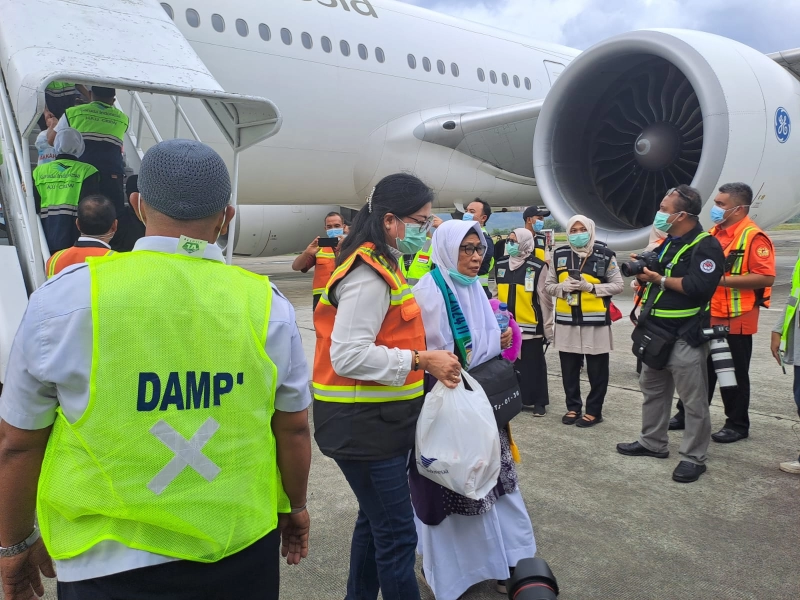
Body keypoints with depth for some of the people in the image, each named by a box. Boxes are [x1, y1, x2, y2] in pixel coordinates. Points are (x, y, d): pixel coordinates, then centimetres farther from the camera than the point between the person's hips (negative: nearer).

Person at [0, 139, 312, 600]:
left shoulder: (67, 298, -11)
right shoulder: (266, 303, -8)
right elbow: (295, 429, 1)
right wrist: (296, 507, 18)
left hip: (112, 563, -1)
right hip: (244, 551, 2)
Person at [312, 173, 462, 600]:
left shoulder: (380, 266, 13)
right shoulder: (368, 275, -19)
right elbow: (348, 355, -27)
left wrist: (430, 362, 8)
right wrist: (420, 361, -24)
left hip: (377, 420, 10)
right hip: (364, 424, -10)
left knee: (376, 518, 21)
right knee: (397, 533, 0)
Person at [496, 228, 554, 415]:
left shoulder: (538, 267, -9)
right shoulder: (501, 265, 8)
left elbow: (545, 300, -6)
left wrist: (548, 328, -5)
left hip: (530, 327, -5)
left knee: (533, 366, 6)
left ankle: (539, 402, 18)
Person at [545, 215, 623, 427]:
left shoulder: (605, 255, -4)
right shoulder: (559, 255, 6)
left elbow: (618, 285, -3)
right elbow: (548, 285, 10)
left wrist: (590, 287, -15)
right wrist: (563, 287, -11)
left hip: (596, 321, -3)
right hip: (566, 321, 3)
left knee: (597, 370, 6)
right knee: (569, 369, 12)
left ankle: (594, 411, 19)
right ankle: (573, 407, 26)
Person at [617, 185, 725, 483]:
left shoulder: (706, 245, -14)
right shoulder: (667, 243, 15)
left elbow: (700, 286, -26)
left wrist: (660, 279, -18)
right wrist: (642, 270, -1)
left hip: (685, 336, -9)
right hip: (656, 332, 9)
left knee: (693, 399, 1)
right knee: (652, 389, 18)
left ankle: (694, 457, 11)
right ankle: (652, 442, 32)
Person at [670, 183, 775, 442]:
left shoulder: (754, 237, -14)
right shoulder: (714, 233, 11)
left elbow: (766, 277, -22)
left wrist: (723, 280, -24)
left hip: (735, 320, -7)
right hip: (708, 317, 7)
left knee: (734, 373, 5)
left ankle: (737, 424, 20)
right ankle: (688, 414, 28)